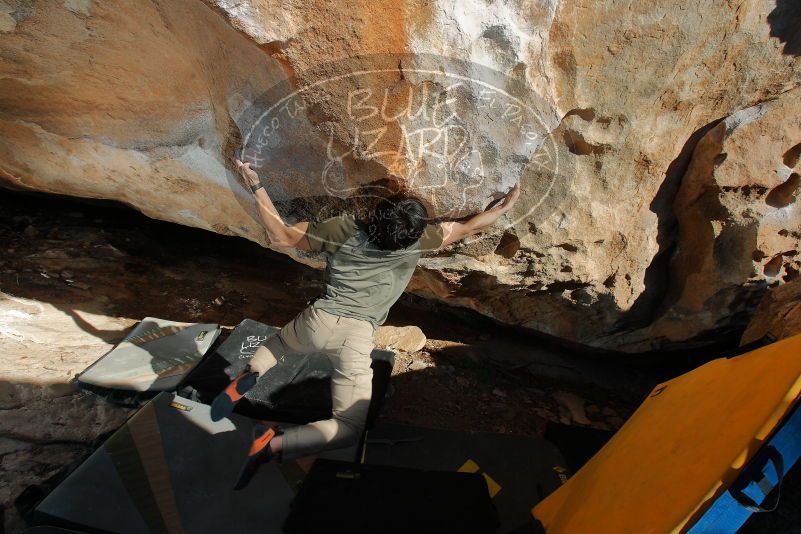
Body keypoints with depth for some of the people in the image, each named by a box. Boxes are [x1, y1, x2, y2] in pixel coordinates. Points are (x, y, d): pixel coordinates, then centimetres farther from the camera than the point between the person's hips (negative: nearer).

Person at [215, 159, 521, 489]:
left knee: (277, 344, 37)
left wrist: (256, 187, 13)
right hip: (355, 339, -2)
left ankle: (251, 376, 5)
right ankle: (272, 445, -13)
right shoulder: (417, 241, -3)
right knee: (350, 428, 9)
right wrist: (505, 205, 25)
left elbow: (280, 236, 5)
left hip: (318, 321, 3)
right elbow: (467, 229, 11)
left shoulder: (342, 229, -2)